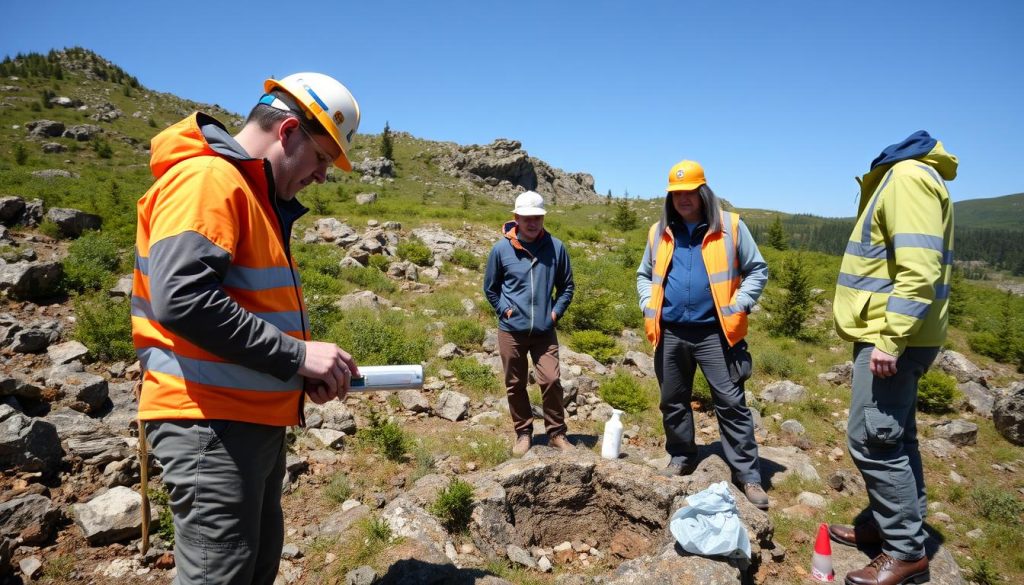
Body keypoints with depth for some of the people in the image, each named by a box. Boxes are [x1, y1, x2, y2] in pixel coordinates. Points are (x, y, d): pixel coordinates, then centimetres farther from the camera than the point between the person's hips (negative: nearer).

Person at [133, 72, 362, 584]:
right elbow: (181, 299, -27)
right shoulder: (206, 179, -15)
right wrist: (296, 354, -21)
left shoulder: (257, 195, 16)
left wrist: (304, 370, 6)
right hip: (210, 422, -10)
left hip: (255, 418, 10)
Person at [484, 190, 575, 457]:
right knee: (515, 385, 10)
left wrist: (556, 312, 0)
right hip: (511, 330, 1)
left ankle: (557, 433, 13)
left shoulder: (555, 247, -4)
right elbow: (490, 287, 8)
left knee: (551, 380, -6)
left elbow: (566, 285, 9)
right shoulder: (501, 248, -5)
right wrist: (503, 310, -2)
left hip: (544, 331, 0)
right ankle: (523, 433, 27)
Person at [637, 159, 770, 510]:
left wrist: (738, 306, -9)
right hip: (671, 333, 4)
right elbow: (644, 275, 19)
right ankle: (681, 458, 31)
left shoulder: (730, 226, -1)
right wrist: (649, 307, 4)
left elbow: (757, 270, 4)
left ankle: (748, 475, 12)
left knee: (731, 403, 0)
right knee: (673, 402, 13)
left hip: (714, 332, -3)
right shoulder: (659, 232, 8)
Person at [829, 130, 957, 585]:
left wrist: (890, 339, -26)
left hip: (892, 340, -10)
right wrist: (887, 336, 19)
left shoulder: (909, 175, -15)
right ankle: (889, 523, 30)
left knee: (871, 440, -5)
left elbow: (920, 269, -24)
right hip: (887, 335, 10)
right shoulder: (895, 175, 16)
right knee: (893, 437, 17)